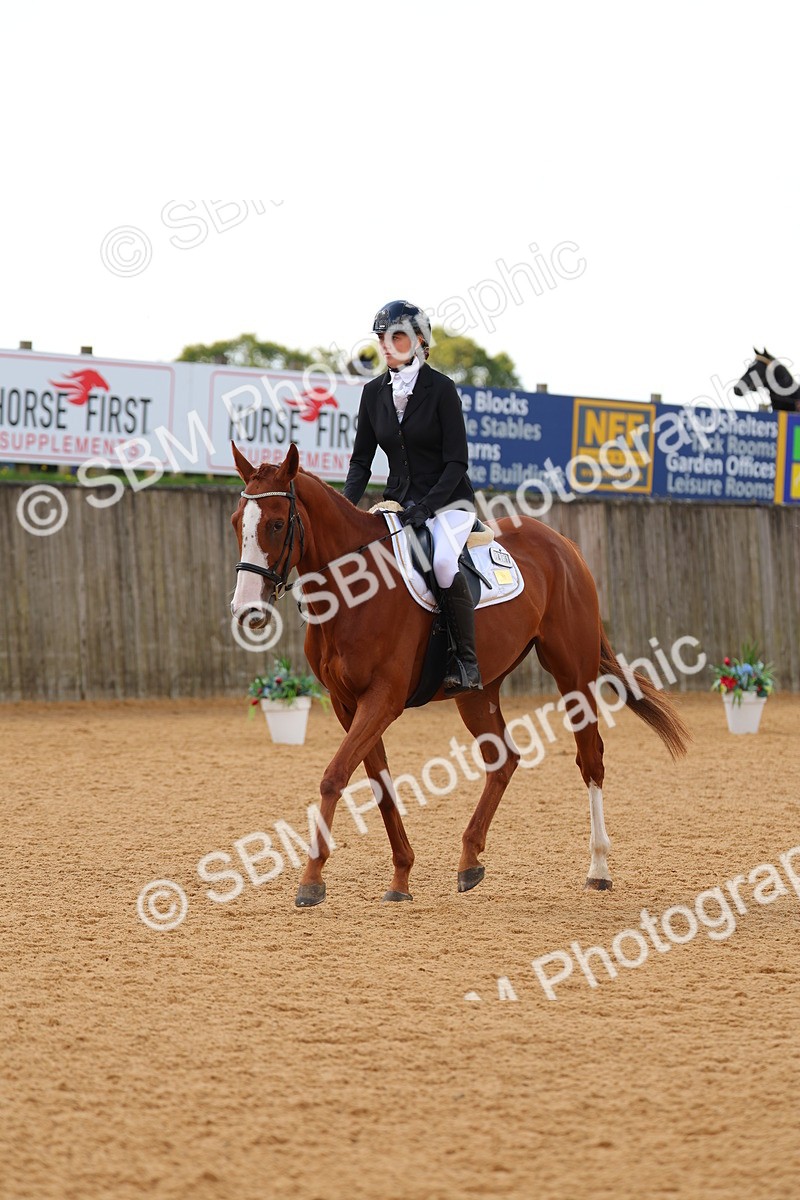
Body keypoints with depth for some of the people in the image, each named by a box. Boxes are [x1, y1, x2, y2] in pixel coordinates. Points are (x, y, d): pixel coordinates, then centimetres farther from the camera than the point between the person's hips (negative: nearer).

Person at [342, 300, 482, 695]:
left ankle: (466, 664, -23)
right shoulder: (374, 392, 5)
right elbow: (361, 459, 9)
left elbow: (457, 462, -12)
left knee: (444, 563, -34)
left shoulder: (440, 388, -10)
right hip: (399, 500, 6)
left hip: (448, 500, -6)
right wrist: (346, 507, -8)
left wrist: (426, 506, -23)